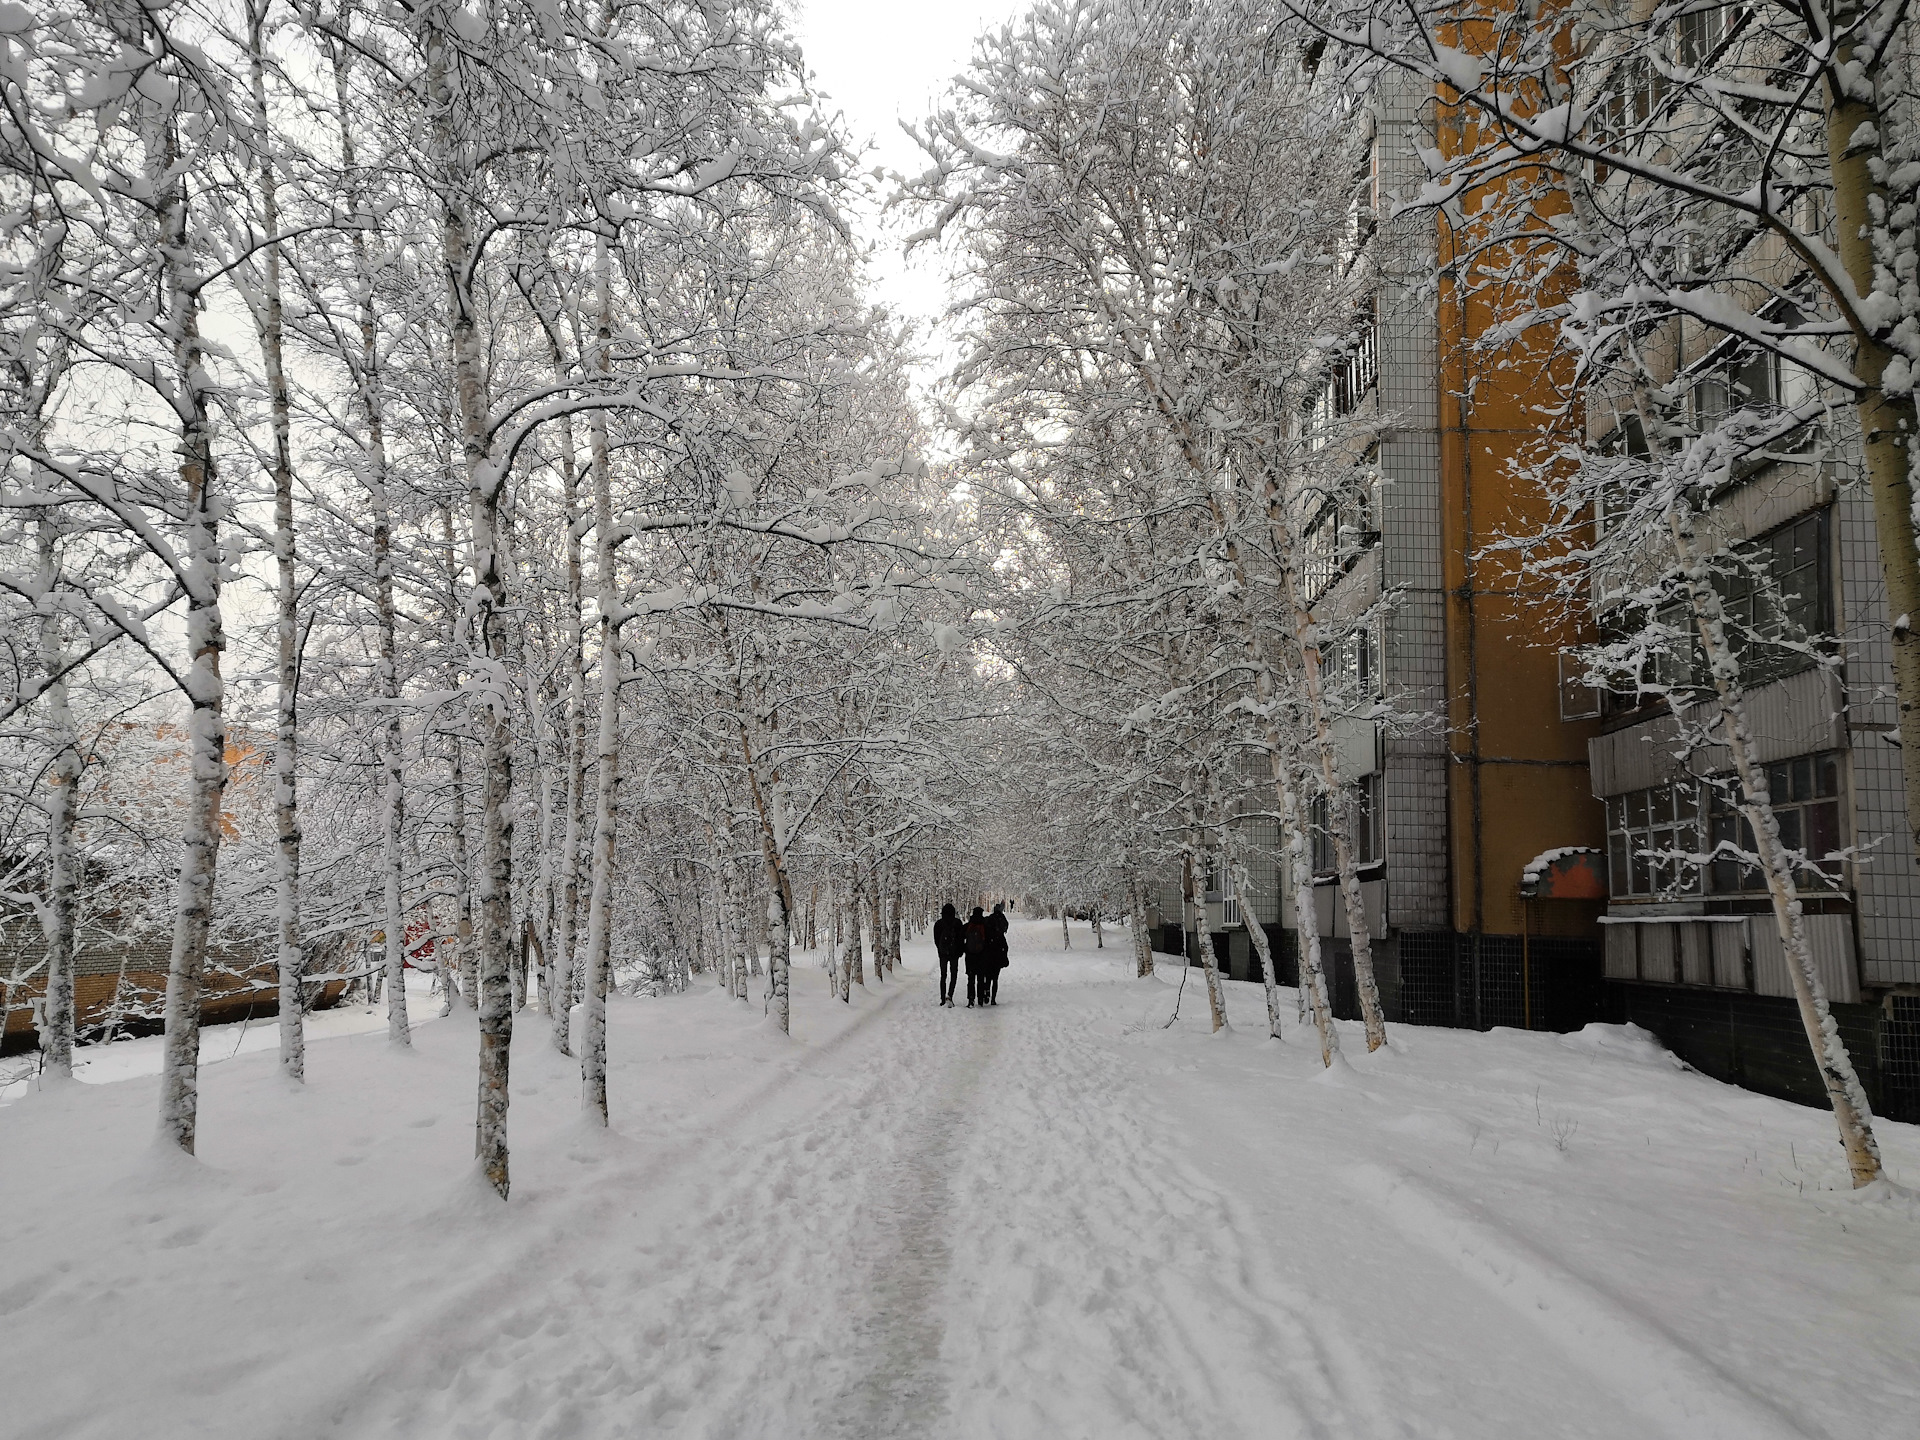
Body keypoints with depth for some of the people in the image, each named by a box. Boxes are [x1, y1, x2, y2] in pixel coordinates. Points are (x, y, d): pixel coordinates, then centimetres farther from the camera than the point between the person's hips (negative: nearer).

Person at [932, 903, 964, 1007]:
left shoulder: (938, 924, -1)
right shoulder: (957, 922, -6)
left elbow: (936, 940, 4)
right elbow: (961, 937, -3)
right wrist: (961, 950, 9)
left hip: (942, 953, 2)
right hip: (954, 953, -2)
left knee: (943, 975, 12)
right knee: (954, 974, 5)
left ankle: (943, 999, 9)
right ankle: (949, 995, -15)